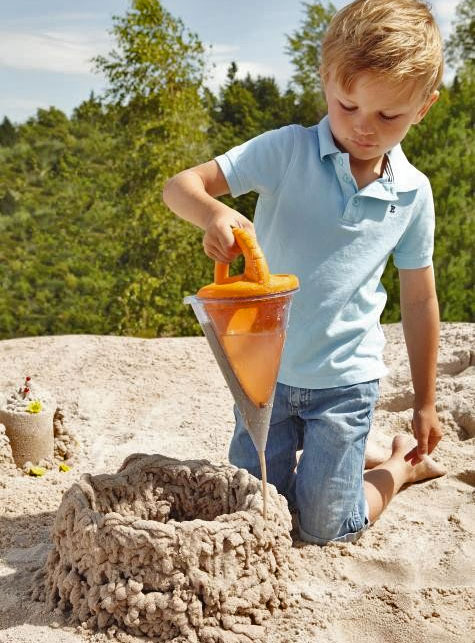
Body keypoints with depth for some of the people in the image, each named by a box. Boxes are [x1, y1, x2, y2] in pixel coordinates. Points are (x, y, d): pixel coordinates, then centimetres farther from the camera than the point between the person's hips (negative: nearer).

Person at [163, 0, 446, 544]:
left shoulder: (412, 194, -5)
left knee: (323, 530, 3)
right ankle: (324, 458, 38)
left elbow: (419, 300, 5)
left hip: (345, 381, 0)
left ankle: (401, 464, 31)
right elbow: (180, 186, -15)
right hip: (268, 369, 1)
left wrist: (425, 401, 10)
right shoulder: (288, 151, -12)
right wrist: (212, 212, -40)